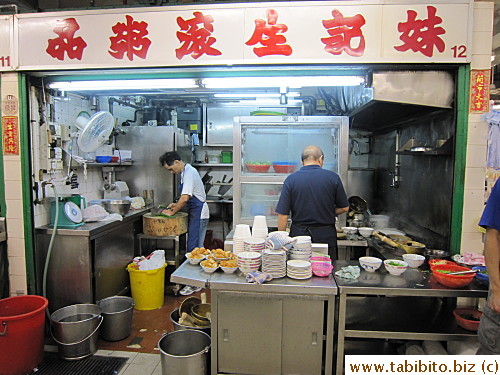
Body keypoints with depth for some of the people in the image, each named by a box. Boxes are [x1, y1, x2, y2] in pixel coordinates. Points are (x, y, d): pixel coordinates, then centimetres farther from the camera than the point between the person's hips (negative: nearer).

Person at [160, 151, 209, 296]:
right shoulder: (186, 172, 14)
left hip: (199, 213, -10)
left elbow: (185, 198, -24)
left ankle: (194, 284, 3)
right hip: (195, 213, 10)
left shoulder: (189, 172, -18)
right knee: (196, 248, 13)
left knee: (194, 248, -5)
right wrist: (176, 205, 11)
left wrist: (172, 212, -13)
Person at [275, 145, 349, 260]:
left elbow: (282, 214, -6)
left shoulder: (291, 179, -4)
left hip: (299, 233, 0)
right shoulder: (333, 177, -2)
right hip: (326, 235, 0)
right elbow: (344, 208, 6)